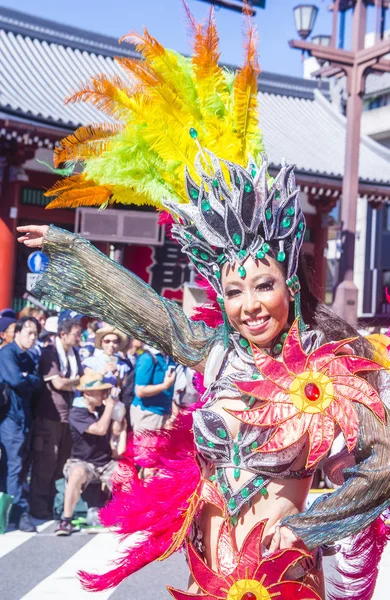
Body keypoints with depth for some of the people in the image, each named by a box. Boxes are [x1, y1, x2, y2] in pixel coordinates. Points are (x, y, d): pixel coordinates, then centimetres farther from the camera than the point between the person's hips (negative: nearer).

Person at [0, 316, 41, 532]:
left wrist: (26, 378, -11)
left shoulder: (27, 358, 18)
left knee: (20, 464, 11)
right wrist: (29, 379, -3)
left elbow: (37, 382, 8)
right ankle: (20, 512, -9)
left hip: (24, 415, 9)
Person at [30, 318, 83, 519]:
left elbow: (81, 382, 12)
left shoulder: (73, 353, 13)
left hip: (68, 414, 7)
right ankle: (39, 508, 7)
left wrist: (68, 383, -9)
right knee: (45, 462, -2)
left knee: (61, 462, 11)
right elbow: (58, 383, -17)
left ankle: (49, 505, 20)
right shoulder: (49, 352, -10)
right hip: (49, 415, -7)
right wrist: (76, 381, -2)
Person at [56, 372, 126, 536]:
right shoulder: (77, 413, -9)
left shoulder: (104, 410, 8)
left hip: (106, 463, 4)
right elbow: (100, 429, -23)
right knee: (77, 474, -39)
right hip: (82, 463, -4)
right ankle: (66, 520, -26)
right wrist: (110, 405, -14)